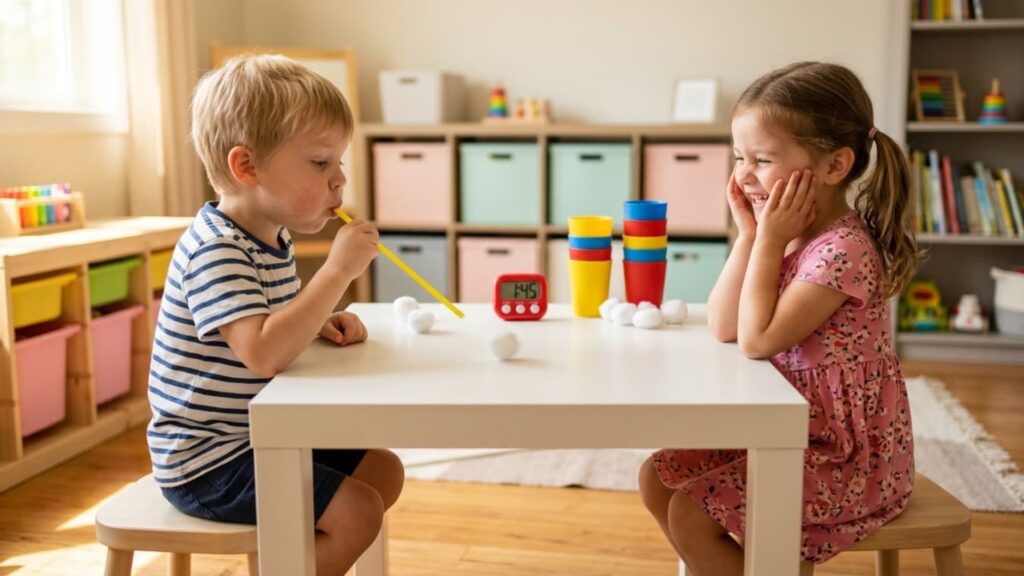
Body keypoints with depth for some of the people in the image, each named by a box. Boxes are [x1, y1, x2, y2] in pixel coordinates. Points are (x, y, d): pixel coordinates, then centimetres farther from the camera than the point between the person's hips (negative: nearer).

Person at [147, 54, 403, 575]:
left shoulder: (272, 236, 6)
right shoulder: (216, 250, -24)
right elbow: (263, 353, -37)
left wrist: (324, 324, 0)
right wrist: (338, 270, -33)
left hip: (259, 435, 10)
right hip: (208, 461, -10)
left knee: (384, 471, 11)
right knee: (357, 512, -16)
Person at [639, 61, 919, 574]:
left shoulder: (842, 249, -23)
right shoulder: (791, 235, 3)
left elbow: (757, 340, -28)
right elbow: (723, 328, -3)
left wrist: (769, 240, -22)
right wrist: (749, 234, -8)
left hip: (848, 455, -9)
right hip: (790, 430, 9)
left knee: (690, 515, -15)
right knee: (657, 477, 7)